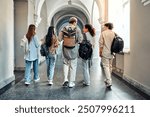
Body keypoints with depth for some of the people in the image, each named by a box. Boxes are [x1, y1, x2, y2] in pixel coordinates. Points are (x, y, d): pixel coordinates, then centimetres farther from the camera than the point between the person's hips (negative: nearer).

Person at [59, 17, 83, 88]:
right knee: (73, 66, 8)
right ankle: (71, 83, 14)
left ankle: (65, 79, 7)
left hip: (65, 49, 2)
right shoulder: (77, 29, -8)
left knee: (66, 63, 20)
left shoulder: (64, 29, -2)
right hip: (74, 49, -2)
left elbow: (60, 39, -5)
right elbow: (80, 39, -12)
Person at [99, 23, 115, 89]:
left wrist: (100, 52, 0)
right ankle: (108, 80, 27)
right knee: (110, 66, 15)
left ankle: (109, 82, -12)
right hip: (112, 53, 5)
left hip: (105, 53, -5)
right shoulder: (114, 33, 5)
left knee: (106, 66, -4)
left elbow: (101, 43, -8)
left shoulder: (103, 33, -6)